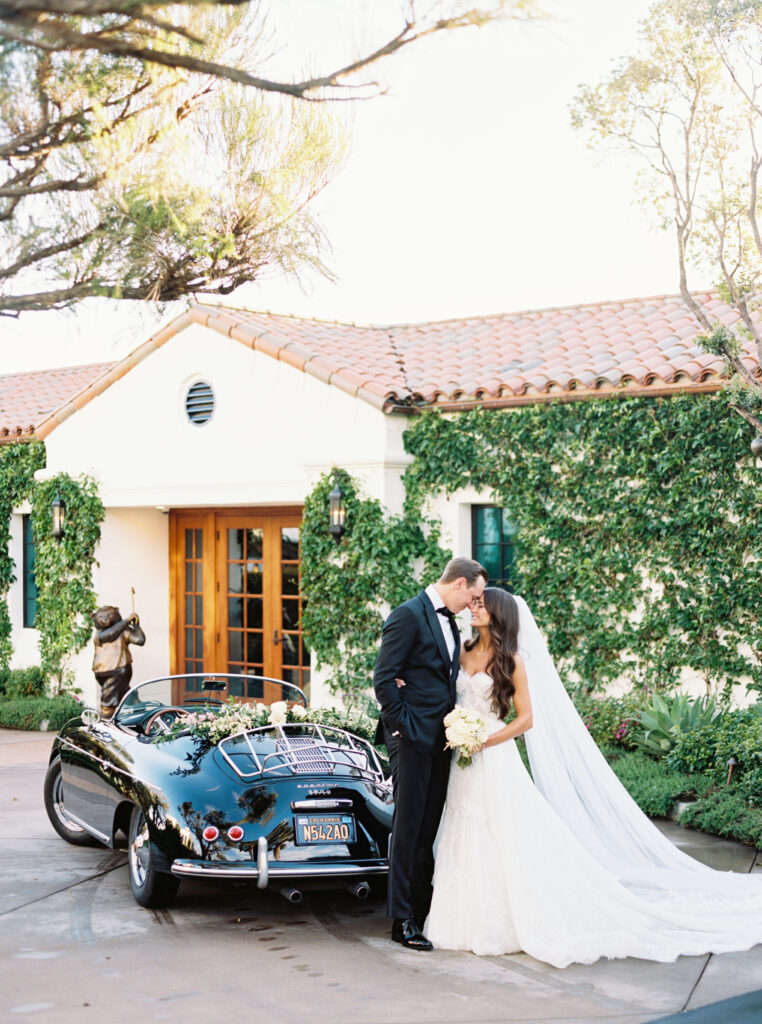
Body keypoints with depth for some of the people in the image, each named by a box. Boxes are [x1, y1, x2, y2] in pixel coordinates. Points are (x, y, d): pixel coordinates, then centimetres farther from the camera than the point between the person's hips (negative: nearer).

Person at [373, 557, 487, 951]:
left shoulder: (449, 621, 15)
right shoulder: (409, 615, -11)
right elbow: (383, 679, -15)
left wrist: (455, 726, 5)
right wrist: (405, 727, -15)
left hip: (441, 740, 8)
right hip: (414, 739, -8)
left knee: (429, 829, 11)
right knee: (408, 827, -2)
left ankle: (425, 909, 19)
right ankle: (402, 920, 4)